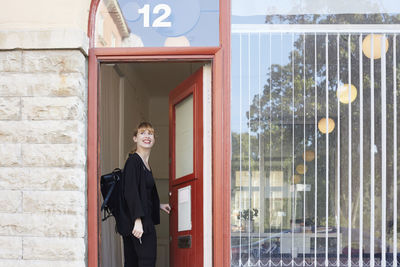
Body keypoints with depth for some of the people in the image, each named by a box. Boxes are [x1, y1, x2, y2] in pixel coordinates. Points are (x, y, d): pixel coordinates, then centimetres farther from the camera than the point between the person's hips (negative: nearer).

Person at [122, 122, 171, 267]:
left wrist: (158, 206, 36)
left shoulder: (145, 163, 18)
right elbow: (131, 192, -19)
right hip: (139, 221, -9)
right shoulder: (133, 160, -10)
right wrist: (138, 220, -26)